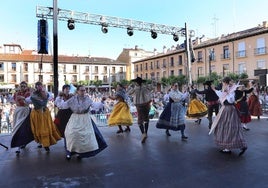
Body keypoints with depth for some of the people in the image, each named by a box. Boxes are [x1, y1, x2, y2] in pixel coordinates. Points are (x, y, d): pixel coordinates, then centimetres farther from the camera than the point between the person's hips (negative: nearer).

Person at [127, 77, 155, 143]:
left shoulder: (134, 89, -8)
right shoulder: (145, 87, -2)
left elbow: (128, 92, 8)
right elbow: (152, 87, 16)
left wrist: (131, 85, 15)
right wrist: (145, 84, 14)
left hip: (139, 105, -3)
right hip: (147, 104, 3)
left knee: (140, 120, 3)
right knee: (146, 118, 18)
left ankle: (143, 133, -17)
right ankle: (145, 133, 23)